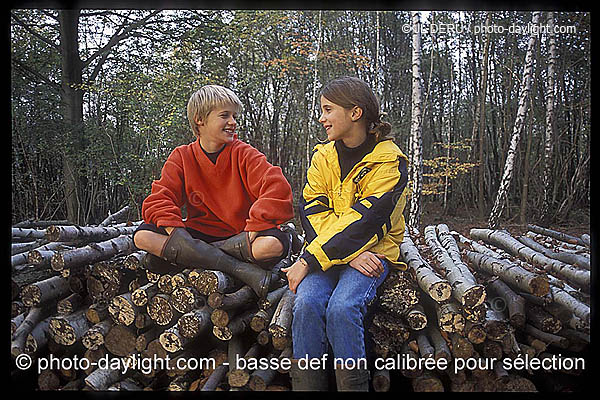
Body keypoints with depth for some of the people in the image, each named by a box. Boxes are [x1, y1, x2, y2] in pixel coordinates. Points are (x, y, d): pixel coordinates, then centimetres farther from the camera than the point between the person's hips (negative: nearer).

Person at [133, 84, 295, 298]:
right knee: (143, 236, -22)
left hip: (239, 236, -2)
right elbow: (159, 198, -6)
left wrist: (254, 228, -28)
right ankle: (243, 270, -27)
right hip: (198, 234, 2)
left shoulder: (244, 154, -3)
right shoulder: (181, 157, 4)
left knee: (276, 243, -34)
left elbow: (277, 187, -17)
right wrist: (175, 229, -25)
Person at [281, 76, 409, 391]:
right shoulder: (323, 156, 9)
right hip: (327, 252, 4)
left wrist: (308, 261, -22)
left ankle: (352, 386, -10)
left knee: (341, 308, -29)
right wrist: (349, 256, -17)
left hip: (374, 250, -3)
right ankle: (305, 385, -10)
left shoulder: (390, 161, -7)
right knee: (307, 303, -24)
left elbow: (363, 222, -17)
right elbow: (312, 213, -1)